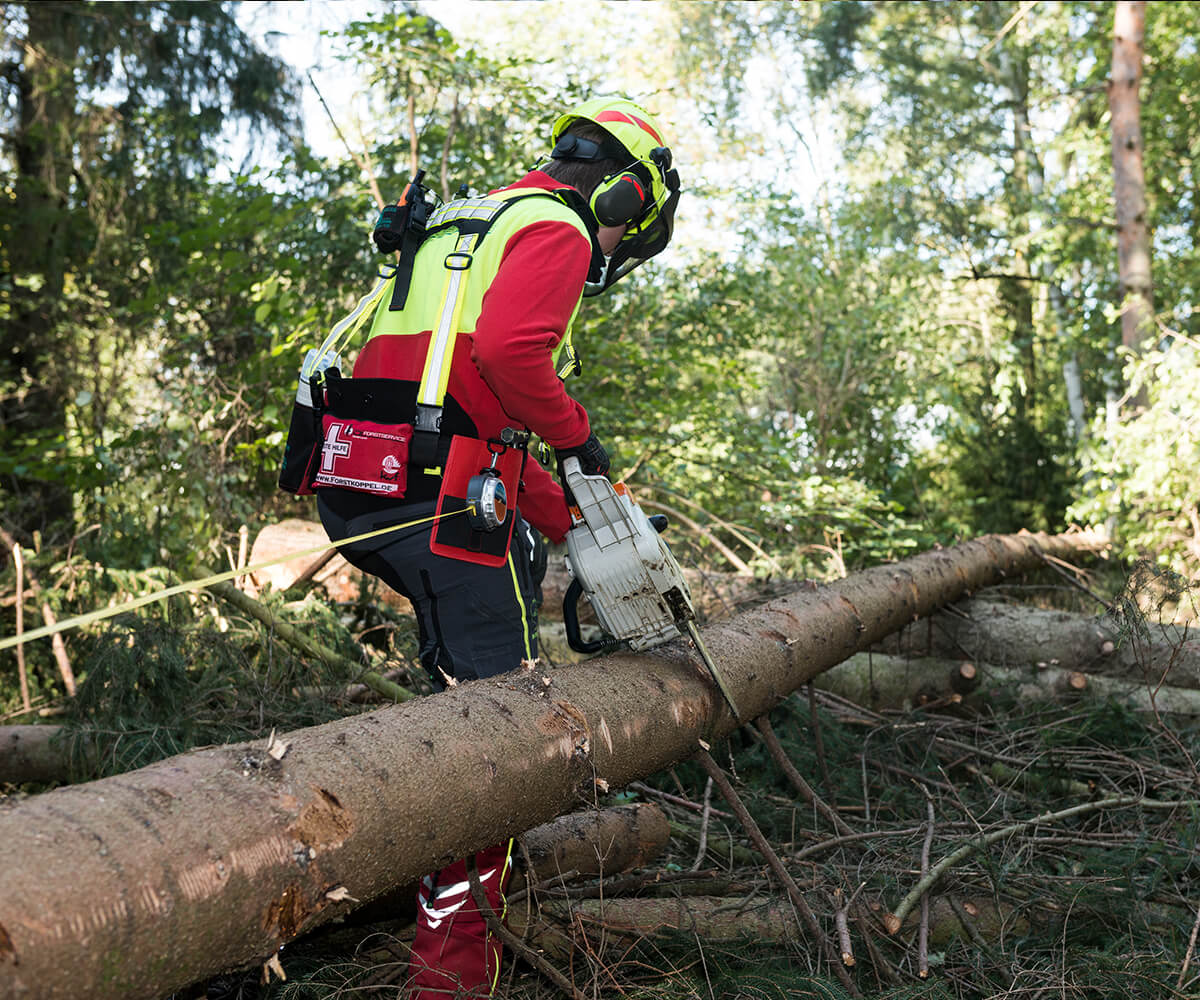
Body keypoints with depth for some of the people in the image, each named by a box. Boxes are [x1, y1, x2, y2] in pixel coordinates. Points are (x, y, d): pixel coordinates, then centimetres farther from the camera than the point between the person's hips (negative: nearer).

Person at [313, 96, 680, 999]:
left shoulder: (467, 225, 29)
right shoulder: (555, 228, -1)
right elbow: (510, 349, -22)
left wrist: (567, 519, 27)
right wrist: (578, 433, -5)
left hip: (360, 483, 9)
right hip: (441, 494, -9)